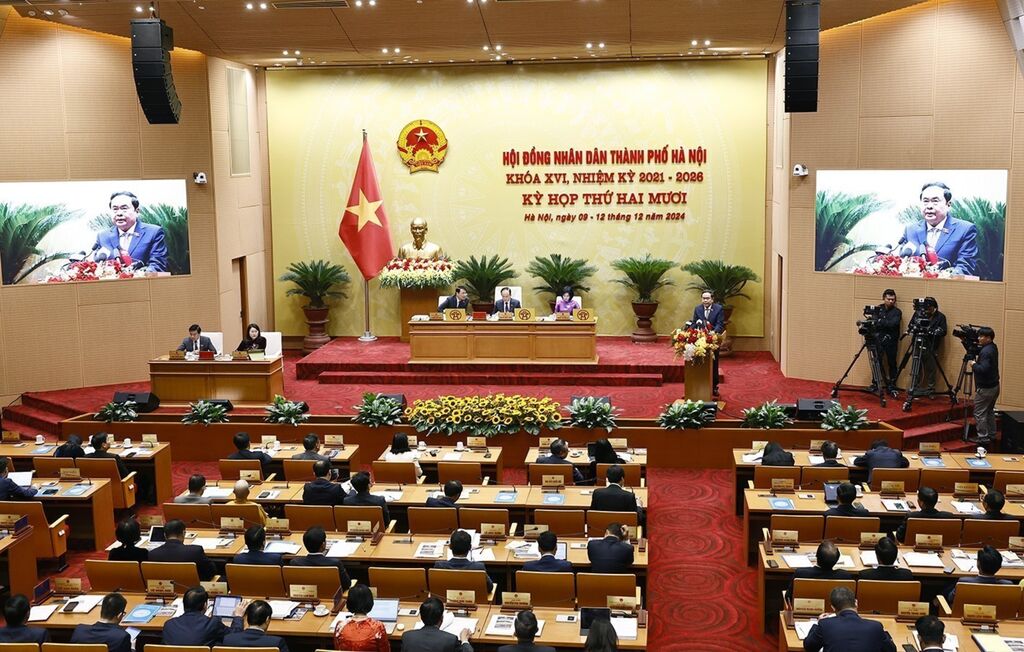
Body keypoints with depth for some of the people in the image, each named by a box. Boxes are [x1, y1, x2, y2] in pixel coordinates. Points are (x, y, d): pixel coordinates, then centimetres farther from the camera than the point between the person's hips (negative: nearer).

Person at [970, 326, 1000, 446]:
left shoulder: (986, 352, -23)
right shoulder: (993, 348, 8)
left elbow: (983, 369, -31)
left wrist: (973, 365, -13)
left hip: (985, 389, -10)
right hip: (994, 386, 10)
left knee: (979, 413, -3)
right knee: (990, 411, 20)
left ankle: (984, 439, -2)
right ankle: (992, 436, 27)